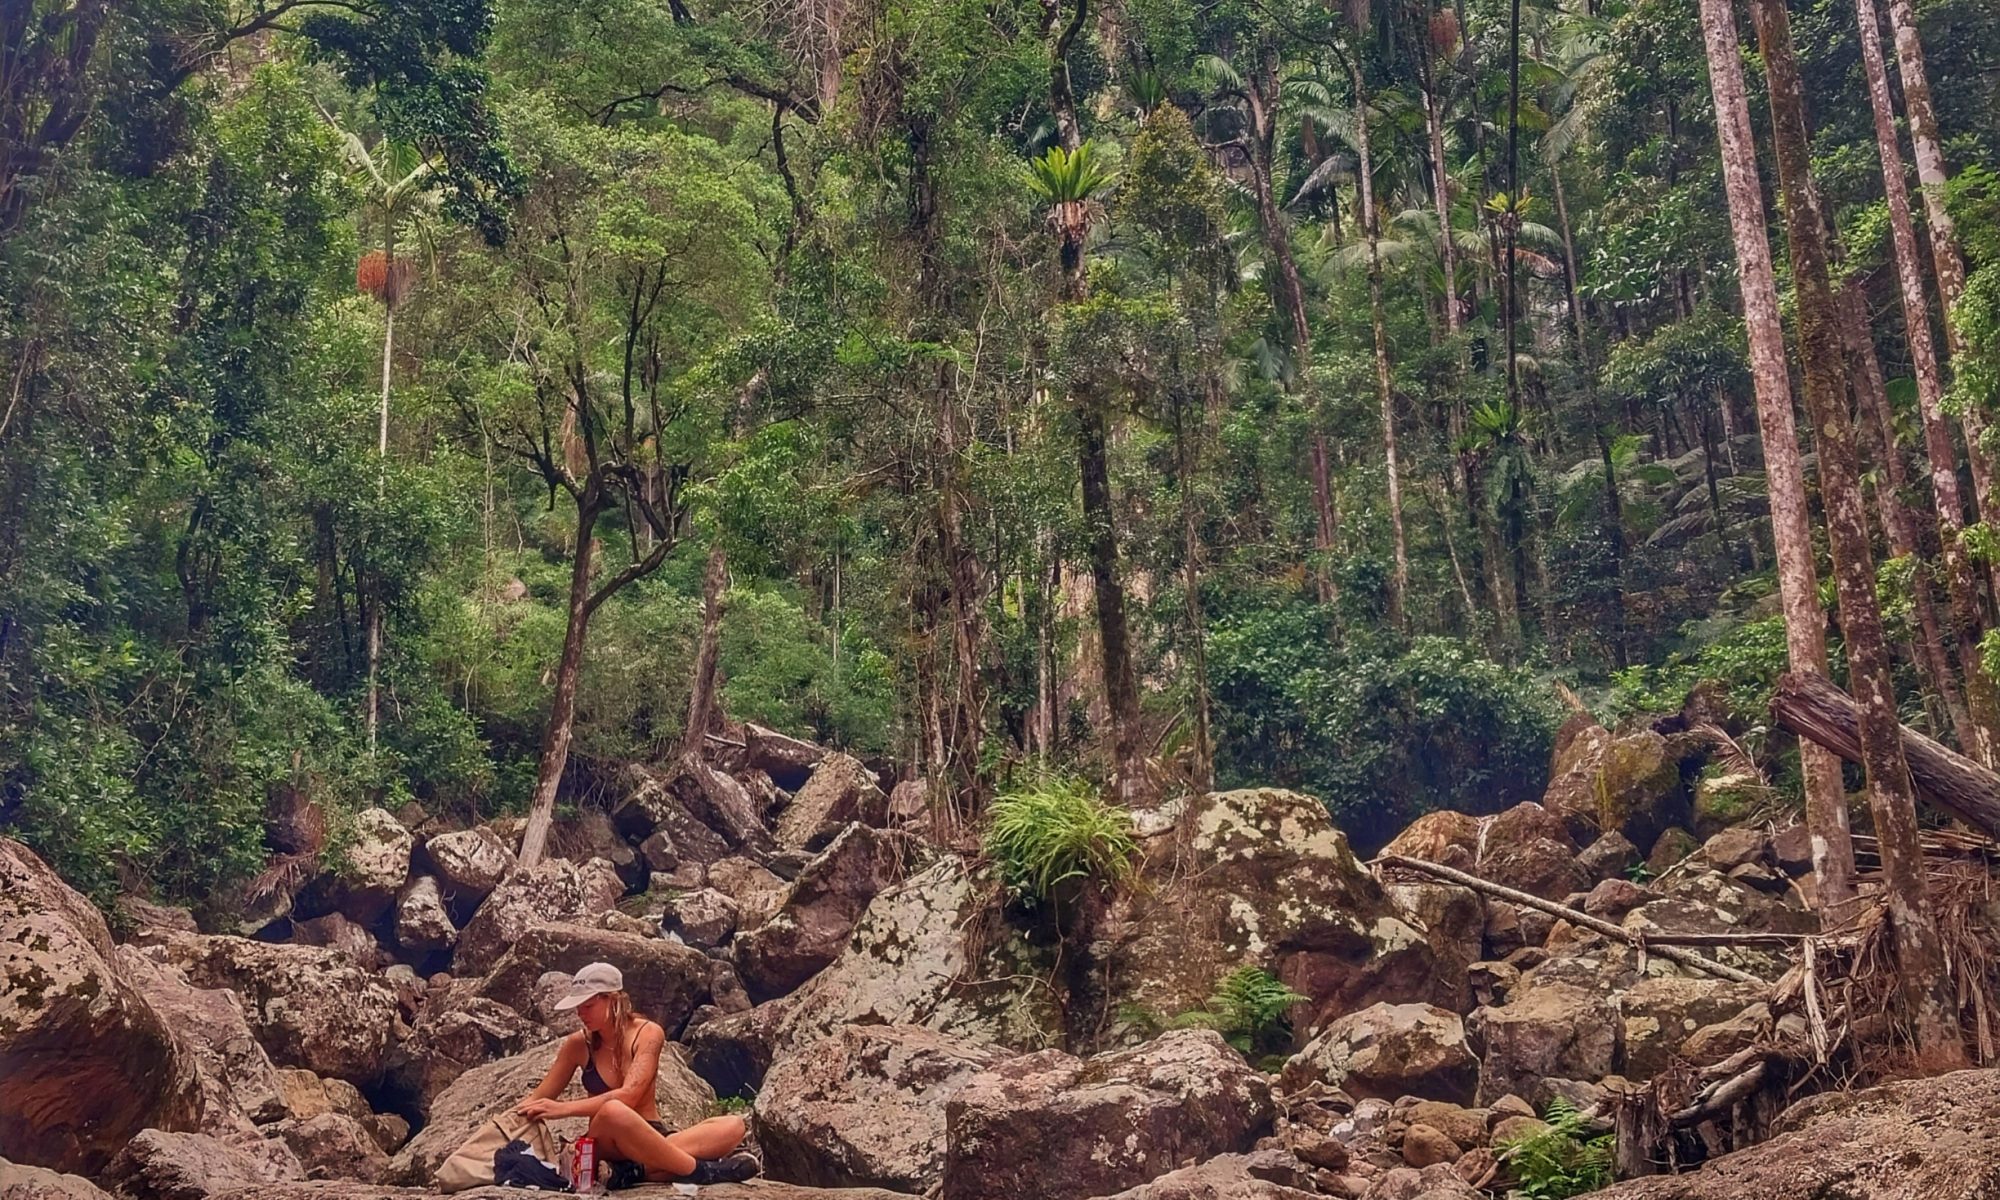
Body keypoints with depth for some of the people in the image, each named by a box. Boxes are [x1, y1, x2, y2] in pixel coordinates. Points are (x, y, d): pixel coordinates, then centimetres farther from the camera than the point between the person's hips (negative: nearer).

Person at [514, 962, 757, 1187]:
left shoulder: (648, 1033, -6)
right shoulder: (578, 1044, 1)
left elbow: (629, 1094, -20)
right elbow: (540, 1097, 9)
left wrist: (564, 1108, -26)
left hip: (651, 1139, 1)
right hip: (607, 1146, -1)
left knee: (734, 1126, -22)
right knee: (613, 1112, -38)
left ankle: (639, 1170, -36)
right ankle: (700, 1171, -32)